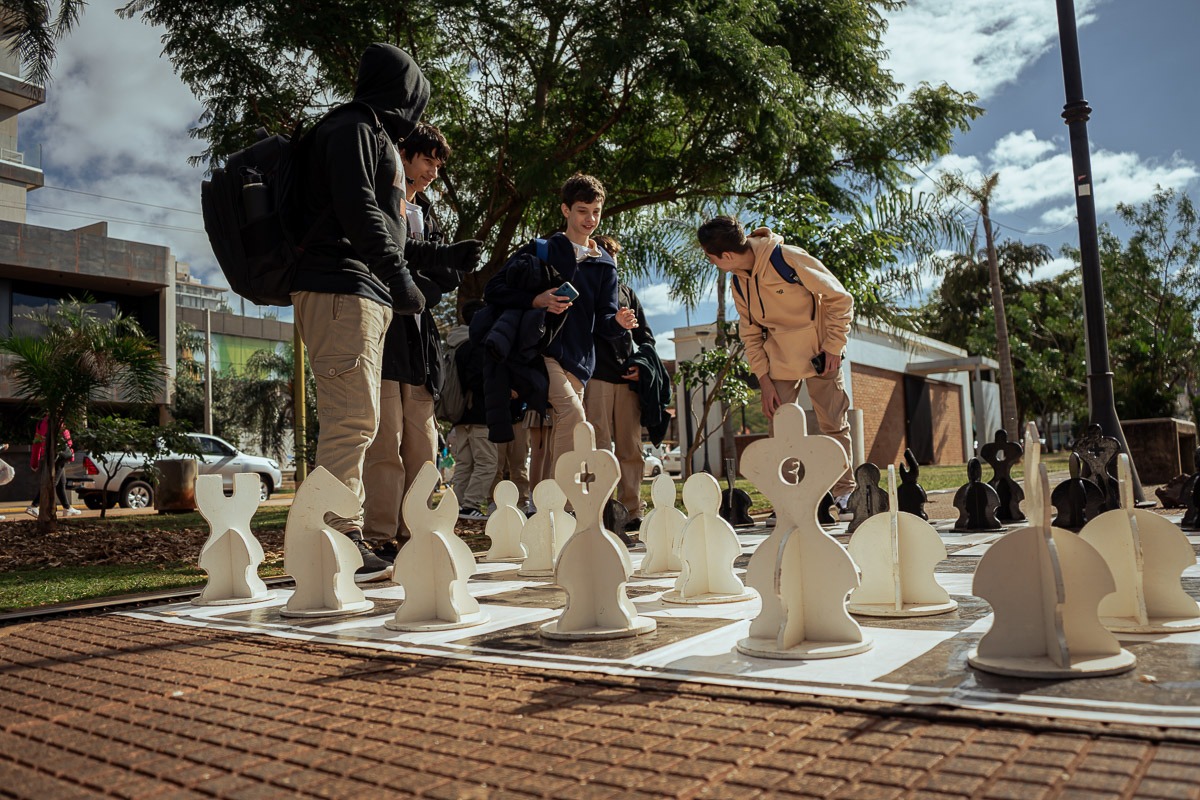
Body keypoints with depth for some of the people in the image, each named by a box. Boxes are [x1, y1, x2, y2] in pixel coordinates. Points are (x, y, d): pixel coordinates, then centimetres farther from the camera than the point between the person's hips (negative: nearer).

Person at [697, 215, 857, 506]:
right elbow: (750, 333, 7)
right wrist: (764, 380, -1)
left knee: (834, 425, 1)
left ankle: (844, 492, 12)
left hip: (820, 354, -4)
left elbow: (840, 299, -12)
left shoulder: (789, 259, -19)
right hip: (780, 359, 5)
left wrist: (833, 347, -13)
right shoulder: (739, 281, 0)